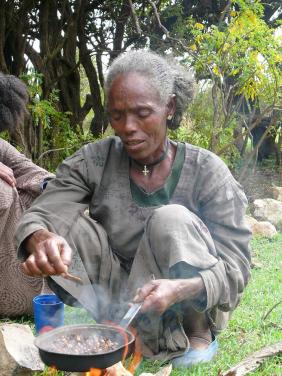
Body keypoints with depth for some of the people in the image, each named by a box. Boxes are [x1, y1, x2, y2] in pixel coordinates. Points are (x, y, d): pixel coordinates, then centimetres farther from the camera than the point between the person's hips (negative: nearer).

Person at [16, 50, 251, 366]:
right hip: (118, 299, 3)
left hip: (192, 304, -2)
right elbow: (38, 217, -18)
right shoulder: (93, 162, -8)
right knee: (62, 224, -18)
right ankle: (150, 338, -15)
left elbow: (235, 266, -16)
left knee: (172, 219, -28)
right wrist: (41, 240, -44)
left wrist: (181, 289, -37)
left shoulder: (207, 171, -14)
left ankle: (198, 332, -7)